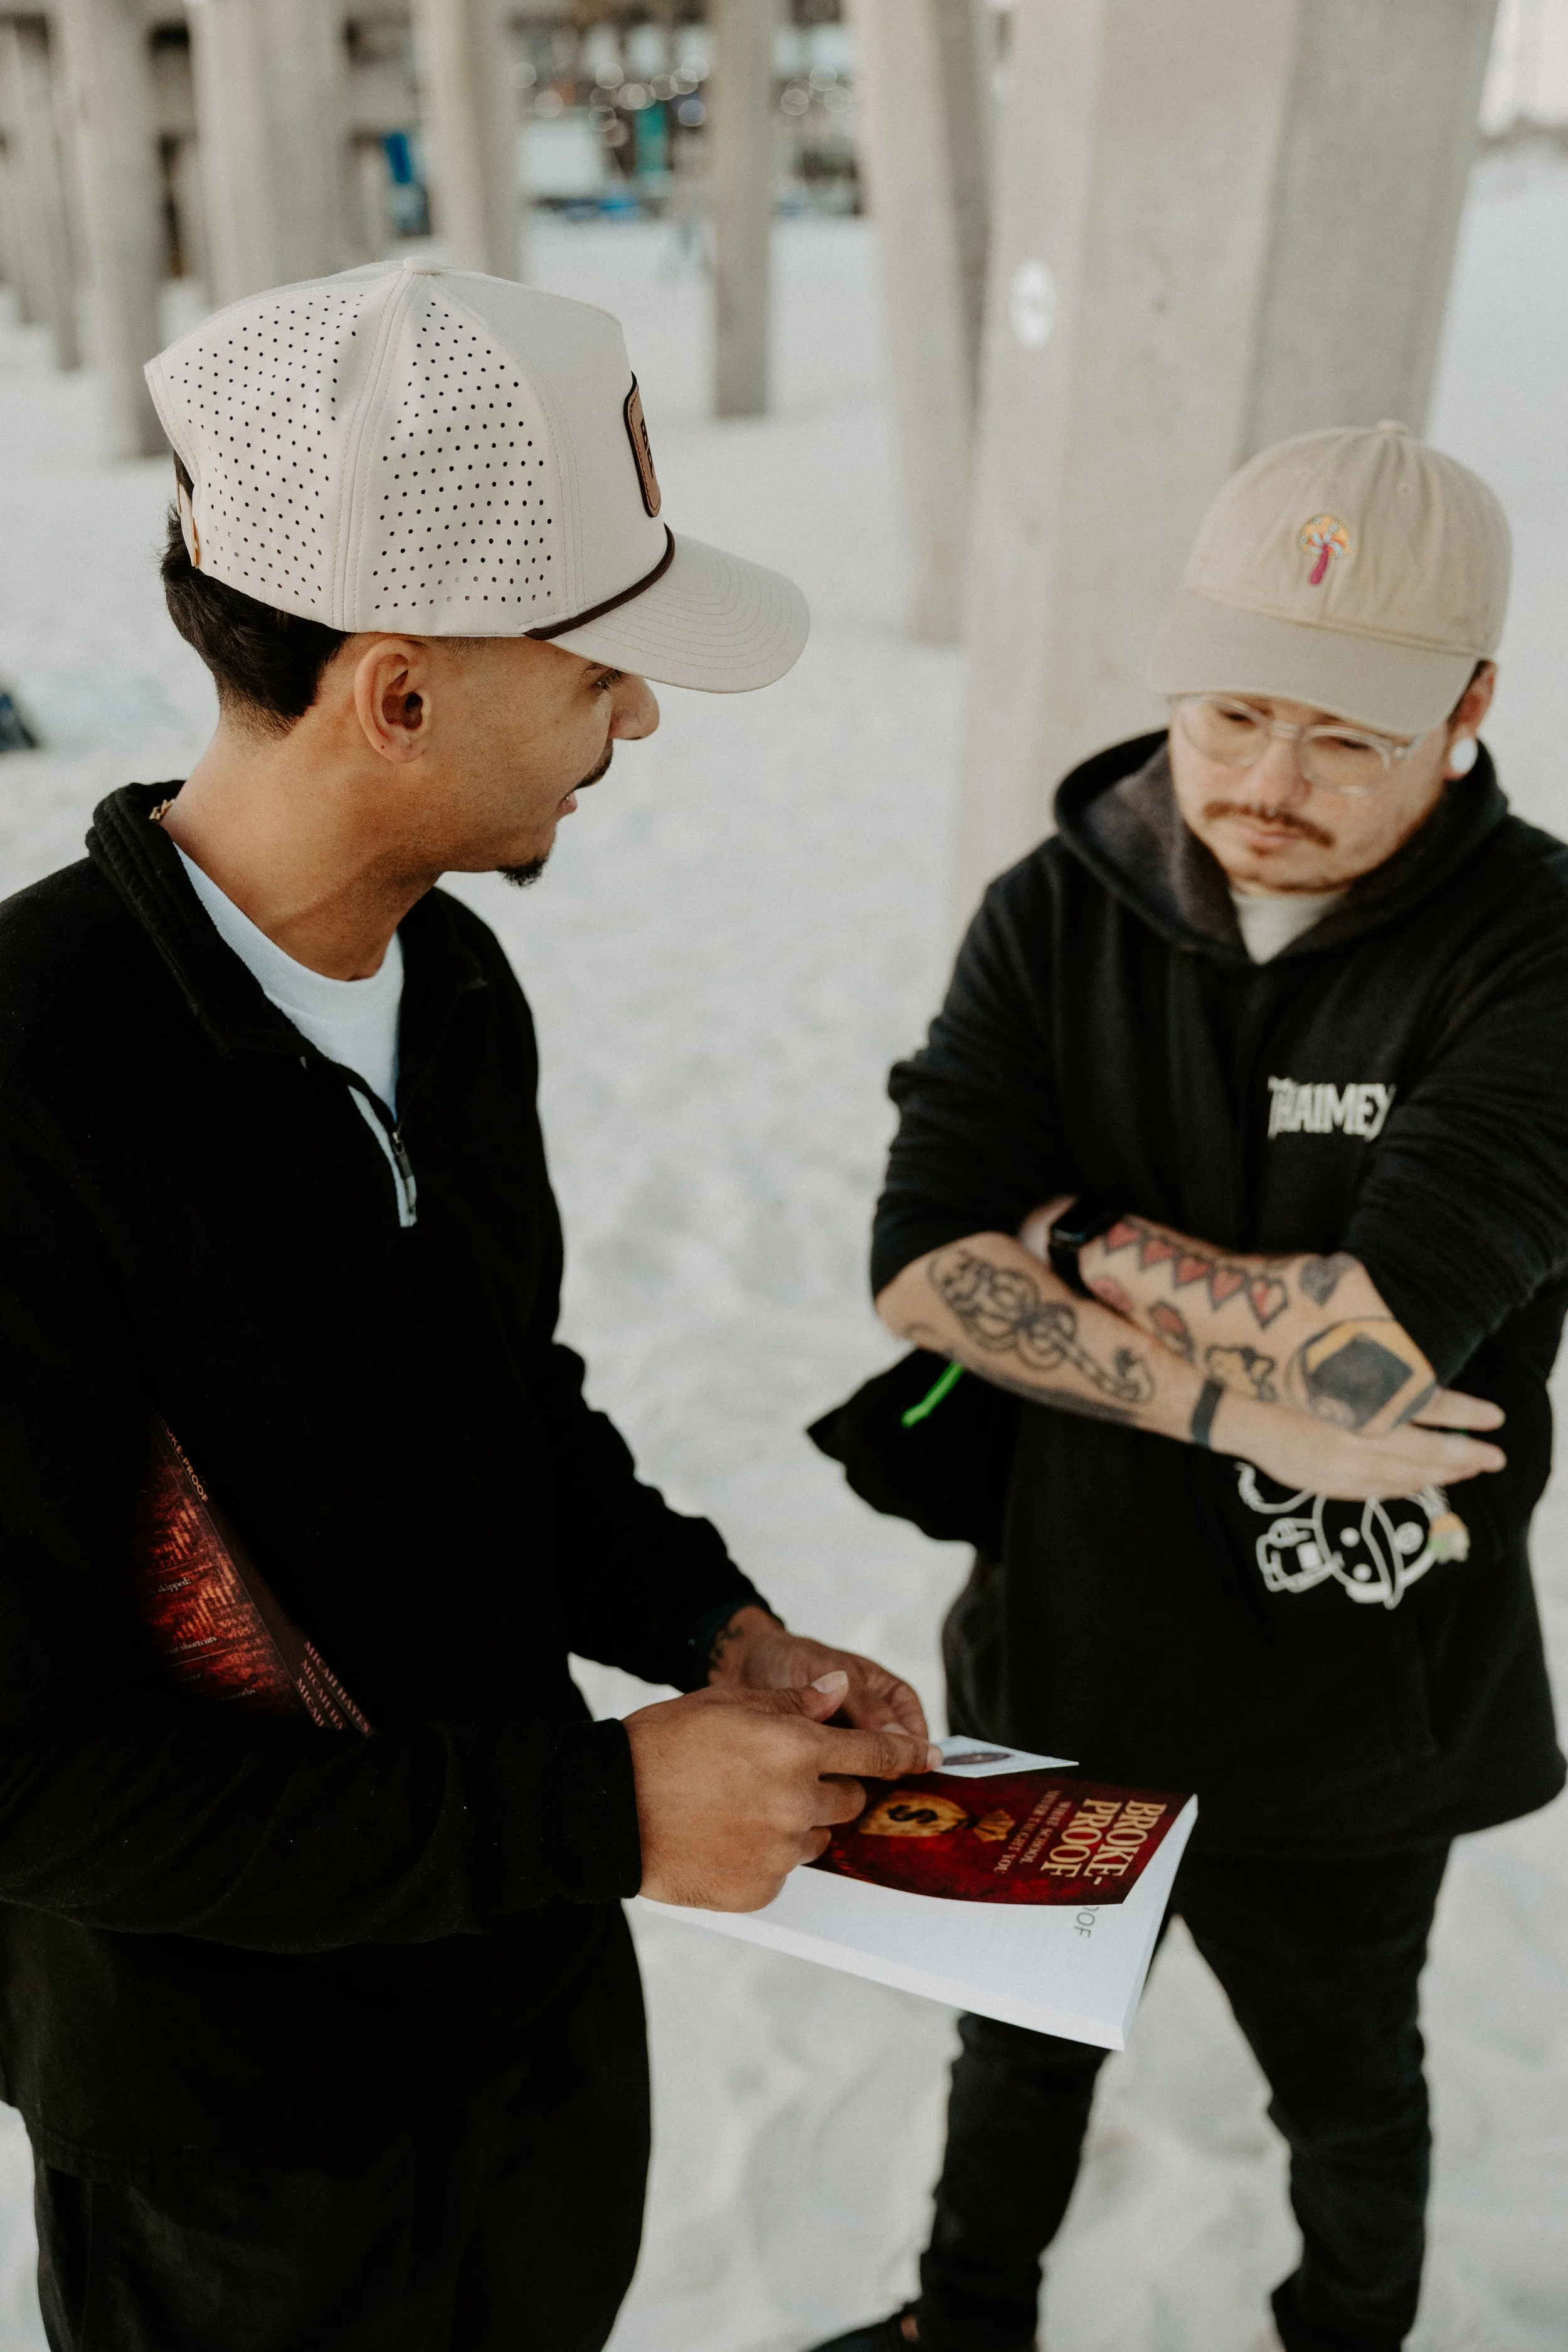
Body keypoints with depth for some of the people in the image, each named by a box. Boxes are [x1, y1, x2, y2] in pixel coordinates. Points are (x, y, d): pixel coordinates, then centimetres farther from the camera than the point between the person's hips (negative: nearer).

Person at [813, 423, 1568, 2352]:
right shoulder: (1055, 913, -10)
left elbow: (1372, 1340, -33)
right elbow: (925, 1265, -19)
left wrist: (1082, 1231, -20)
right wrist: (1243, 1407, -27)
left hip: (1344, 1699, -3)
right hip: (1055, 1644, 3)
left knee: (1343, 2086, 25)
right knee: (1022, 2030, 28)